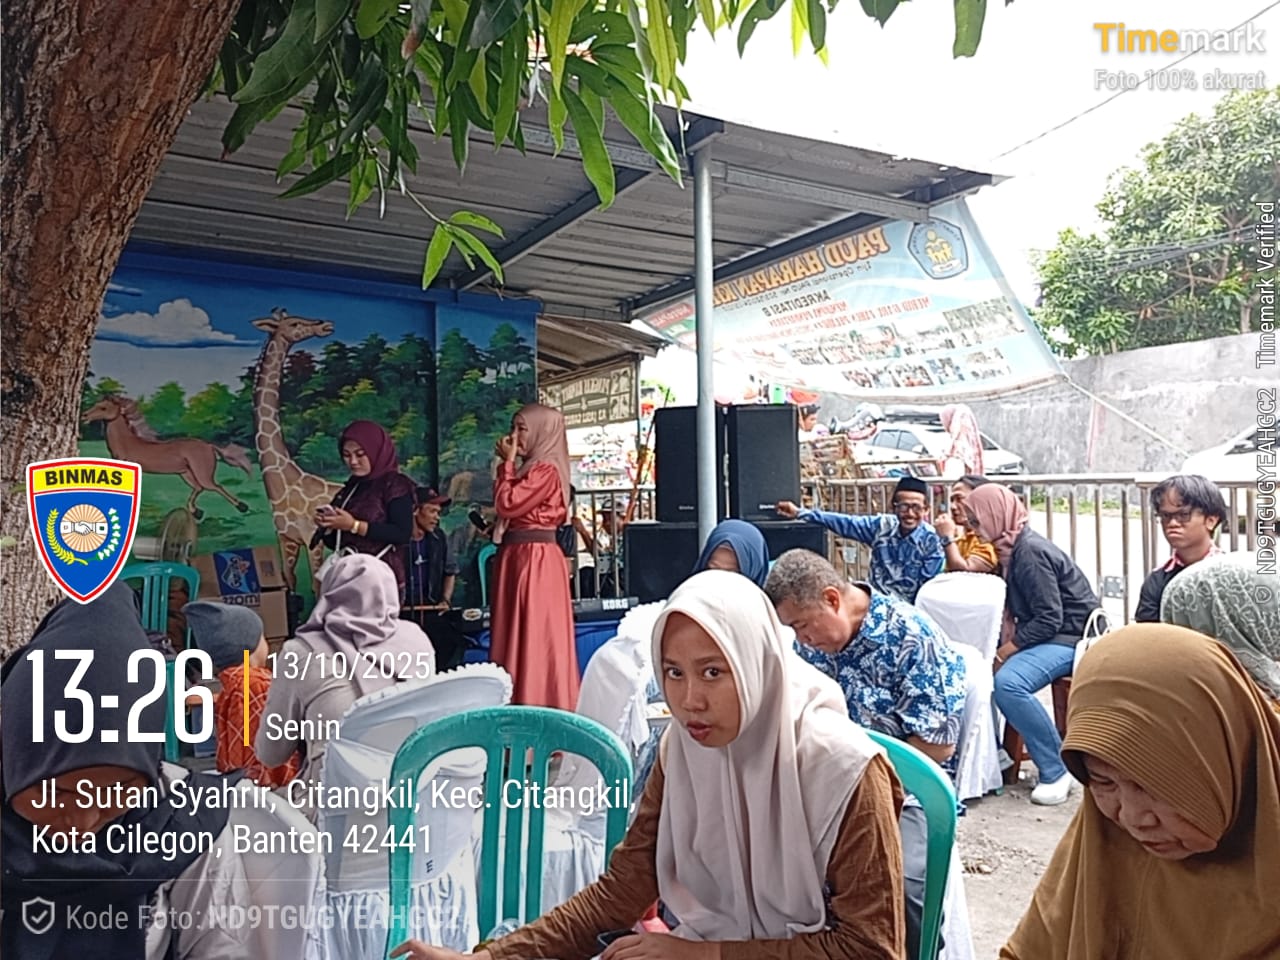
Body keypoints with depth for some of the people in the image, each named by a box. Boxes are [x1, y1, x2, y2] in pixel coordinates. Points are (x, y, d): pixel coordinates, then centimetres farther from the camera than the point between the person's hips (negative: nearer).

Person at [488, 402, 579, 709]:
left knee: (536, 637, -4)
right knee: (523, 636, 13)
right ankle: (534, 704, 21)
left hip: (536, 560, -10)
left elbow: (507, 505, -17)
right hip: (520, 557, 10)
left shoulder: (545, 470, -14)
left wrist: (507, 463, -10)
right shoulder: (530, 469, 16)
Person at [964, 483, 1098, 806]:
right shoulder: (1015, 547, 9)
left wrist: (1004, 652, -21)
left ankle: (1056, 771, -16)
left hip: (1070, 637, -10)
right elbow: (1017, 608, 14)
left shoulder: (1030, 552, -20)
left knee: (1008, 682, -31)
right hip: (1044, 634, 10)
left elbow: (1050, 619, -24)